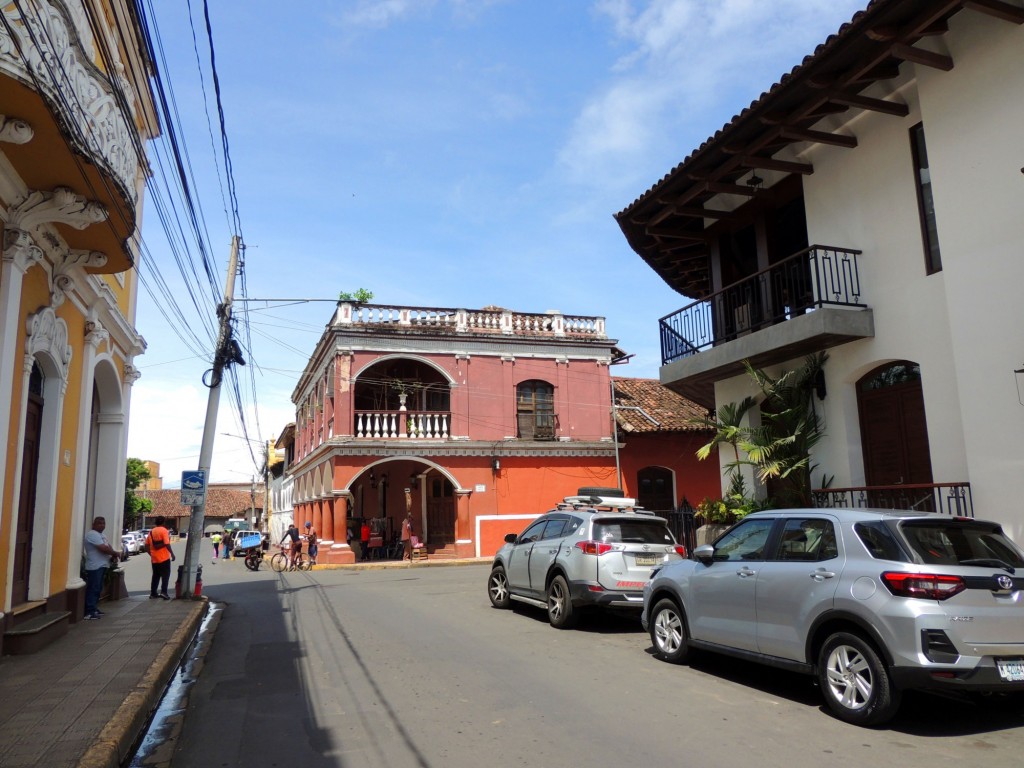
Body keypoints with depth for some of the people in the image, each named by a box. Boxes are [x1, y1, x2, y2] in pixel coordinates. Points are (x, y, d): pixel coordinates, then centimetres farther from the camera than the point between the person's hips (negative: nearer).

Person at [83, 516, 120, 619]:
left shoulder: (101, 535, 19)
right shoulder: (92, 534, -14)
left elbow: (108, 546, 19)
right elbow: (103, 548, -22)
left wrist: (114, 554, -1)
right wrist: (116, 553, -10)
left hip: (101, 566, 10)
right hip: (95, 567, -10)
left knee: (98, 588, 14)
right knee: (93, 589, -11)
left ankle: (94, 608, 22)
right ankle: (89, 612, -11)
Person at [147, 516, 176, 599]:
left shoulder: (151, 532, 10)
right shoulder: (164, 530, -10)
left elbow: (147, 545, 11)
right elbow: (167, 544, -18)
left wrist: (151, 554, 21)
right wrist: (172, 554, -12)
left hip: (154, 559, 6)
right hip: (164, 558, -6)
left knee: (155, 576, 15)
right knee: (165, 575, -1)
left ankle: (153, 593, 16)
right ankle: (163, 592, -10)